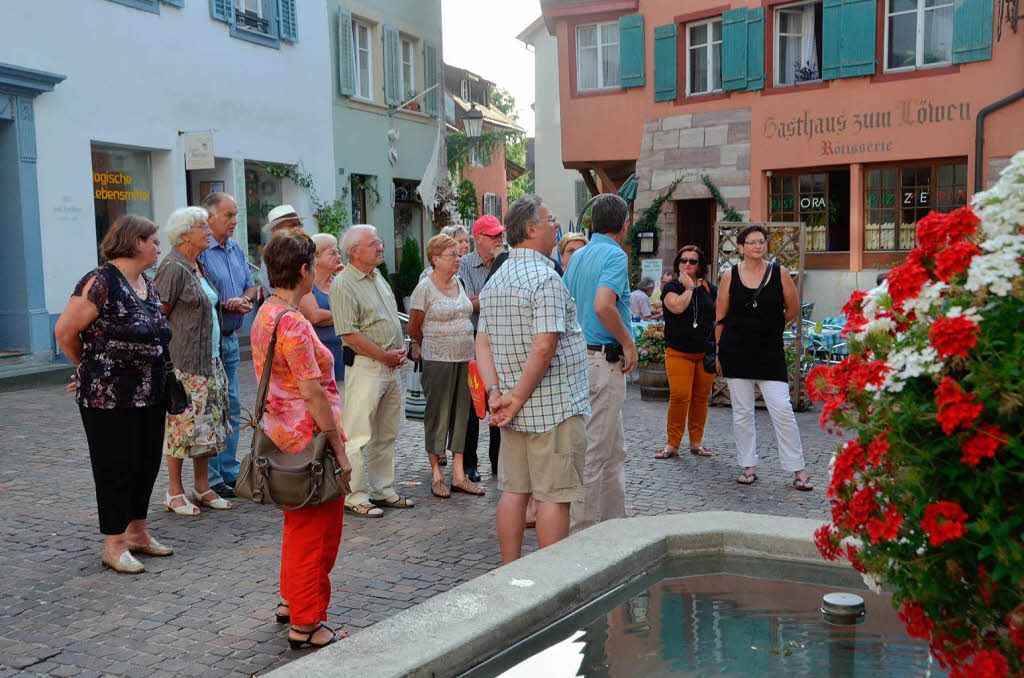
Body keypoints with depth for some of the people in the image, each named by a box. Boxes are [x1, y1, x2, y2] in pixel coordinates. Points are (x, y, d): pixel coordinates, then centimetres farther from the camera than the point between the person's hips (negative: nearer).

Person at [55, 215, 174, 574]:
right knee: (116, 468, 1)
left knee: (147, 463, 14)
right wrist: (90, 368, 3)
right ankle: (114, 545, 14)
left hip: (149, 395, 8)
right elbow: (65, 331, -13)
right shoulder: (100, 282, -15)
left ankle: (137, 531, 30)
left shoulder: (149, 286, 11)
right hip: (109, 397, -8)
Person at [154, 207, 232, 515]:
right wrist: (167, 357, -13)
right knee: (183, 421, -3)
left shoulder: (199, 266, 14)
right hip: (183, 362, -9)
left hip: (209, 359, 9)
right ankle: (174, 492, 9)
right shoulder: (173, 268, -13)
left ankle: (202, 487, 21)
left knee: (209, 421, 11)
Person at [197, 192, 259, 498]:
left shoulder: (236, 250, 13)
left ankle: (230, 473, 23)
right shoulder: (199, 251, -13)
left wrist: (244, 299, -3)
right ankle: (211, 480, 4)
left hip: (231, 338, 9)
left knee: (232, 408, 13)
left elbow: (251, 287, 18)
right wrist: (226, 305, -20)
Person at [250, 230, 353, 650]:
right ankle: (305, 625, 13)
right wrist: (339, 452, -18)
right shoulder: (292, 324, -22)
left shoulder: (264, 314, 9)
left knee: (299, 525, 25)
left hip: (281, 434, 10)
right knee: (316, 531, 2)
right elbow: (314, 394, -24)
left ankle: (291, 601, 39)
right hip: (307, 439, -10)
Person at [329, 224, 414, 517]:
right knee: (359, 436, -3)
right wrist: (385, 356, -14)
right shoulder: (343, 284, -13)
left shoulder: (378, 277, 15)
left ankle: (383, 490, 24)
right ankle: (356, 496, 5)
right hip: (365, 366, -9)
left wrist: (401, 349, 6)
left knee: (387, 435, 14)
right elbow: (350, 333, -19)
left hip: (391, 366, 9)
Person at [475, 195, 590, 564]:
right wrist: (518, 398, -15)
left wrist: (496, 392, -2)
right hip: (555, 408, -8)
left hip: (516, 411, 8)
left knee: (514, 490, 13)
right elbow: (544, 348, -24)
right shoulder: (545, 278, -16)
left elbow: (483, 342, 8)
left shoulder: (494, 282, 12)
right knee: (555, 495, 0)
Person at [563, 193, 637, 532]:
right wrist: (628, 343, -14)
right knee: (594, 450, -3)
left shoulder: (577, 256, 14)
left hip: (577, 356, 9)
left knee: (614, 450, 18)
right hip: (604, 360, -9)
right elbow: (603, 306, -26)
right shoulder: (615, 255, -11)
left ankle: (615, 520, 28)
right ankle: (582, 531, 3)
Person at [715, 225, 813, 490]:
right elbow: (721, 317, 6)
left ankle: (798, 470, 3)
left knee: (782, 410, -5)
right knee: (742, 413, 6)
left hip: (770, 351, -1)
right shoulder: (730, 275, 2)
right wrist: (719, 351, 5)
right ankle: (749, 466, 18)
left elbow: (793, 309, 11)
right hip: (736, 352, 1)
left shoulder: (779, 273, 1)